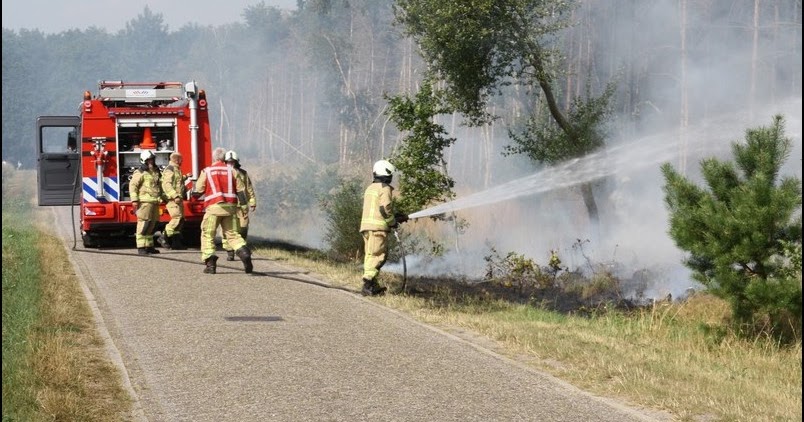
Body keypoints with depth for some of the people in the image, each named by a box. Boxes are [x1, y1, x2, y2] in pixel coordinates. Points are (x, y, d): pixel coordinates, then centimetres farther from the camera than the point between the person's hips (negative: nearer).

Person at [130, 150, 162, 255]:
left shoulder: (156, 172, 18)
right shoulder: (140, 172, -7)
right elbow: (132, 185, -12)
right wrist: (134, 200, -20)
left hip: (154, 202, 8)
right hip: (144, 202, -8)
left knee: (152, 225, 12)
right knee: (143, 224, -10)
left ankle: (149, 246, 19)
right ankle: (141, 247, -12)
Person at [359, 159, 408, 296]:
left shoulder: (370, 188, 22)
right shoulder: (385, 188, -6)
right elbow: (385, 208, -15)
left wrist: (395, 216, 25)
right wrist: (393, 222, 0)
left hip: (365, 225, 9)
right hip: (378, 226, -9)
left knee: (370, 255, 10)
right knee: (378, 255, -10)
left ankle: (373, 285, 13)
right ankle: (368, 283, -18)